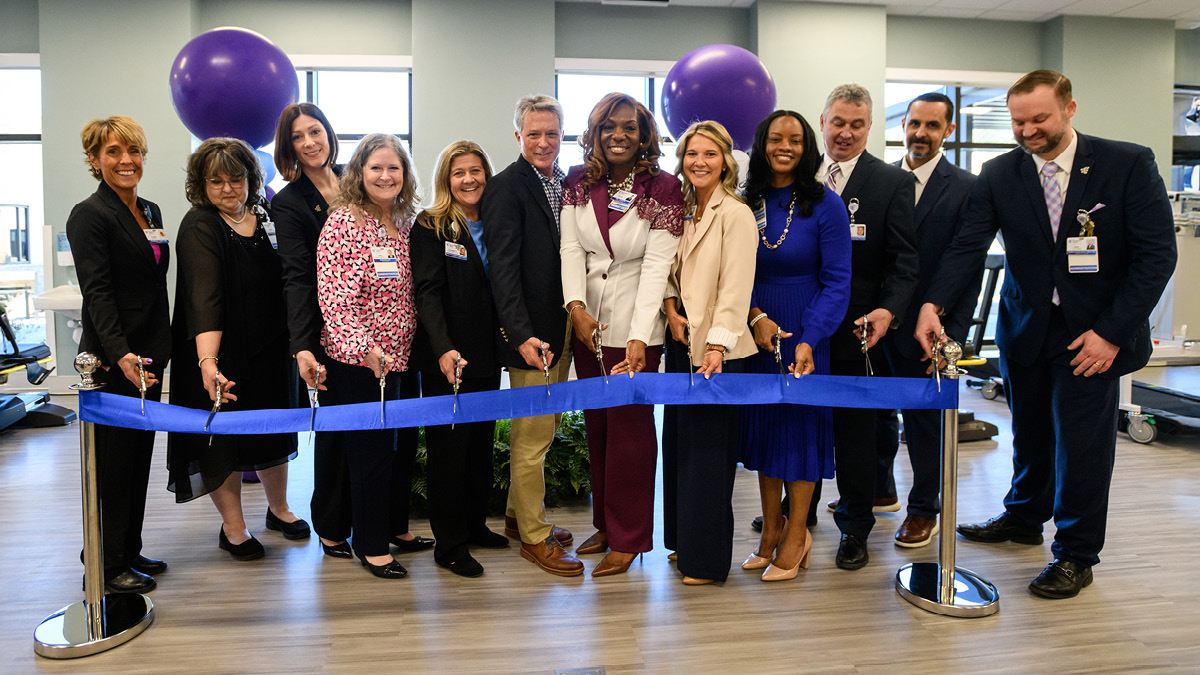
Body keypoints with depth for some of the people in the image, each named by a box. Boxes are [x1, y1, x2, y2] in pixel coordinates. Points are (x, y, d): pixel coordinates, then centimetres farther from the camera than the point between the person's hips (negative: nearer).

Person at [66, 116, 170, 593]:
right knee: (112, 460, 2)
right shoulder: (89, 215, -10)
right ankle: (107, 567, 15)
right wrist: (121, 355, -29)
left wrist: (161, 348, 16)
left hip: (148, 356, 8)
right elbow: (97, 292, -19)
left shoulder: (151, 212, 14)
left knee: (140, 455, 14)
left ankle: (130, 551, 28)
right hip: (113, 361, -8)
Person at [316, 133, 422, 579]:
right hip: (356, 359, -6)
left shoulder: (404, 225, 10)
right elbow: (333, 296, -17)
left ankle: (395, 527, 33)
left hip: (398, 356, 7)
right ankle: (370, 545, 19)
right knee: (372, 449, 1)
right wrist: (366, 346, -26)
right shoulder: (343, 222, -11)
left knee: (401, 445, 13)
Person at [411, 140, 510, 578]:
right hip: (446, 358, -5)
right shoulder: (430, 226, -5)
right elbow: (428, 293, -14)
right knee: (449, 446, 1)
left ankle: (475, 525, 29)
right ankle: (449, 544, 12)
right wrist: (444, 349, -25)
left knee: (482, 442, 13)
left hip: (486, 355, 6)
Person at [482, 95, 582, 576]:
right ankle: (534, 536, 17)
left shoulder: (565, 184, 11)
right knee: (533, 436, 2)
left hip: (563, 328, 8)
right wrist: (522, 334, -24)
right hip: (532, 333, -8)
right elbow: (503, 269, -17)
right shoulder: (507, 187, -11)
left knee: (543, 428, 18)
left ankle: (518, 514, 35)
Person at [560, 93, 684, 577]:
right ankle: (605, 523, 28)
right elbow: (570, 248, -1)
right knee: (597, 425, 13)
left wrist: (639, 338, -21)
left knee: (629, 426, 1)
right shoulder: (578, 184, 5)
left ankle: (628, 538, 14)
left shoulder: (662, 188, -7)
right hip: (587, 321, 4)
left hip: (635, 324, -4)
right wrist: (576, 306, -17)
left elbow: (657, 264, -13)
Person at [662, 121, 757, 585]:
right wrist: (671, 309, -1)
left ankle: (708, 559, 13)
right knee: (678, 445, 14)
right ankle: (684, 542, 30)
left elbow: (735, 288, -17)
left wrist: (717, 345, -26)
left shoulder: (736, 215, -10)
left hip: (717, 352, -7)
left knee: (708, 451, -1)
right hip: (681, 345, 8)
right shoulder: (681, 211, 13)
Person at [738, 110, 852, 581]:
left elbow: (836, 282, -10)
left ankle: (795, 537, 17)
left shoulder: (825, 205, -8)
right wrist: (755, 317, -13)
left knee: (801, 420, 3)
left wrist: (808, 341, -20)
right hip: (754, 331, 4)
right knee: (761, 420, 10)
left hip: (804, 333, -3)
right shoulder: (746, 203, 2)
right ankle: (771, 529, 24)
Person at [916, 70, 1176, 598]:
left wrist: (1111, 331, -14)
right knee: (1029, 432, 16)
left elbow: (1157, 253, -9)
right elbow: (969, 246, -10)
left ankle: (1076, 554, 19)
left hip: (1092, 333, -3)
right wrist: (933, 303, -27)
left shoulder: (1129, 164, -9)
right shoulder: (999, 175, -2)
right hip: (1025, 328, 3)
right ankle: (1023, 518, 40)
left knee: (1081, 442, 1)